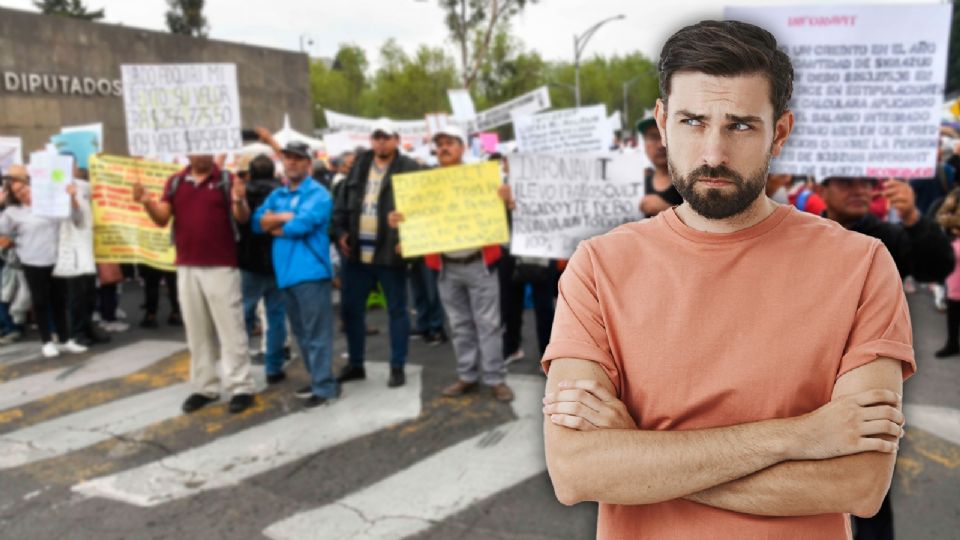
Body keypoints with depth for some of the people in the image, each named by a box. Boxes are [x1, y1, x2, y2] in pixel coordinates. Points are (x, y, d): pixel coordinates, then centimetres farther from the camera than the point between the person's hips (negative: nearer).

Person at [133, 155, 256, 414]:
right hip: (187, 267, 5)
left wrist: (238, 201, -33)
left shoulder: (226, 180, -3)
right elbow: (162, 219, 4)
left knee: (230, 328, -1)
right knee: (197, 331, 11)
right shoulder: (175, 182, 8)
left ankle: (240, 388, 5)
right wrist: (147, 203, -16)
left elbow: (243, 218, -11)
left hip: (221, 266, -4)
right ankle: (205, 387, 21)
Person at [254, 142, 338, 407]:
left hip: (311, 271, -8)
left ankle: (325, 385, 2)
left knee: (316, 333, -4)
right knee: (301, 333, 15)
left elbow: (301, 226, -17)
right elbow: (258, 222, 6)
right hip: (286, 272, 8)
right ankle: (317, 378, 26)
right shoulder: (277, 195, 17)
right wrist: (284, 217, -10)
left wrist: (275, 228, 0)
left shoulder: (318, 194, -5)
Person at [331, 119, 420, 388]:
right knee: (351, 308, 11)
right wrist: (339, 231, 3)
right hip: (356, 251, 5)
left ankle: (397, 367, 16)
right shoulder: (359, 166, 12)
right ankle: (355, 364, 27)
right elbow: (342, 200, 14)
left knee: (397, 310, 6)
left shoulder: (409, 169, -4)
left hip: (390, 252, -5)